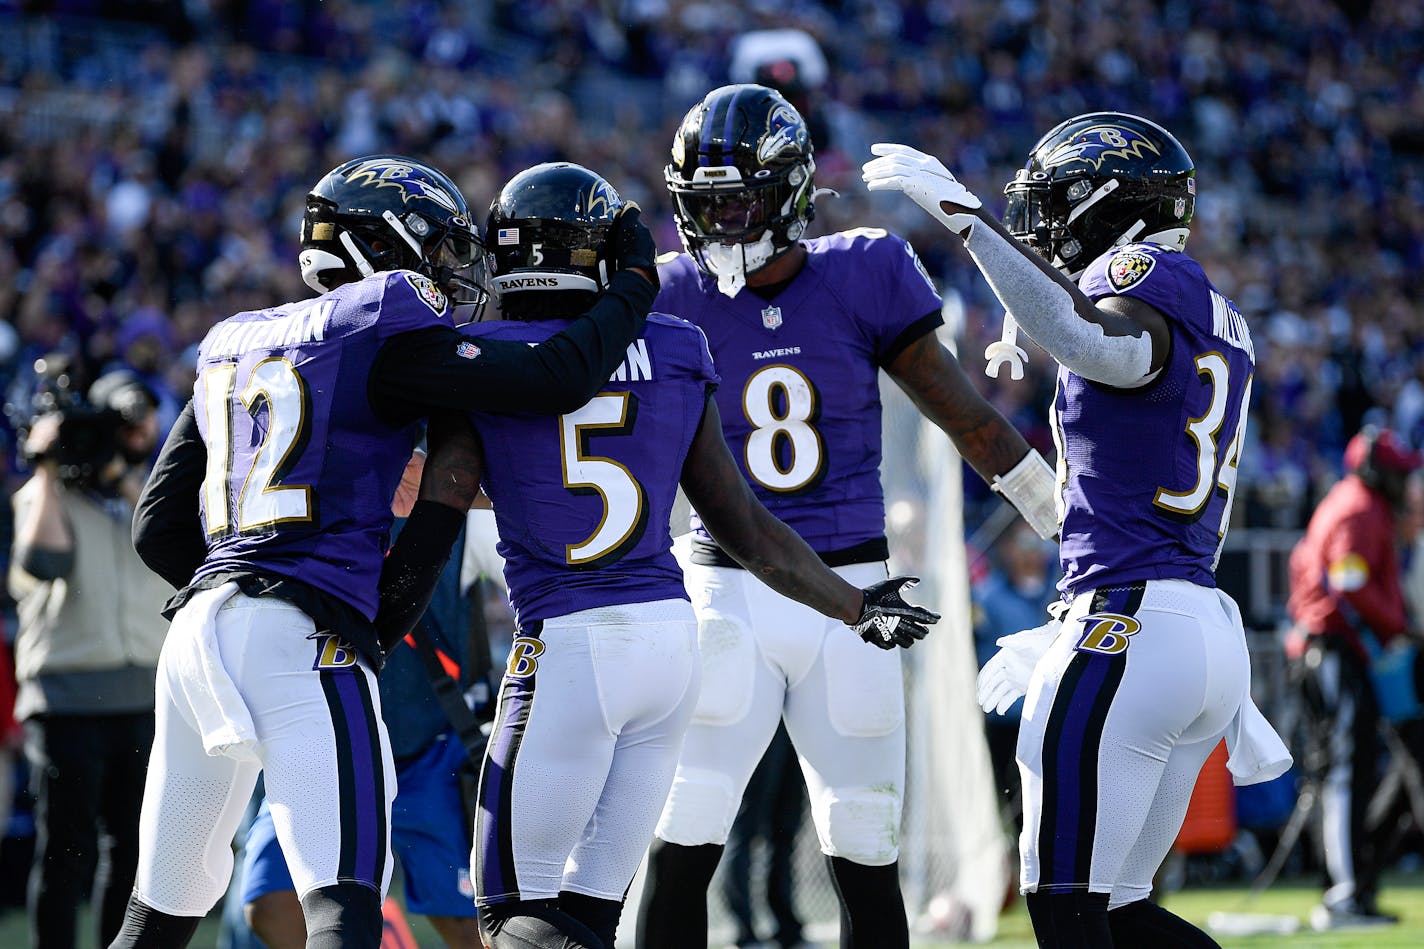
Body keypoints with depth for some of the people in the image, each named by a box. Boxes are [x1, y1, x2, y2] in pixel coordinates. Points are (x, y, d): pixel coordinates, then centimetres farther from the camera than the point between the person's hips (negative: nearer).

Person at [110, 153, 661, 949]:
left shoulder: (235, 346, 21)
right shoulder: (381, 332, -2)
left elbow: (159, 530, 21)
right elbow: (553, 380, -7)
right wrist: (633, 288, 9)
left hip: (200, 623, 8)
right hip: (300, 636, -8)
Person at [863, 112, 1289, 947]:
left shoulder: (1150, 275, -7)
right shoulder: (1218, 319, 22)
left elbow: (1099, 344, -33)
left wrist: (962, 211, -29)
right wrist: (1064, 639, 30)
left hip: (1131, 628, -10)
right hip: (1213, 624, 10)